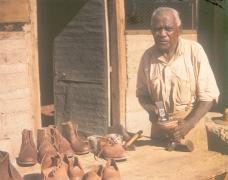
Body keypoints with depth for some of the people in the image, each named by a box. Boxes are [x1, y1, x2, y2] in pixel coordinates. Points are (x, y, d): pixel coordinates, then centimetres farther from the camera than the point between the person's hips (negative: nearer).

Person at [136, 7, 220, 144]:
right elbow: (142, 93, 8)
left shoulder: (194, 51, -12)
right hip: (159, 130, 3)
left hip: (191, 128, -2)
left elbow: (208, 95, -12)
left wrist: (189, 123, -22)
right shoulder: (148, 56, -3)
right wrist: (152, 110, -12)